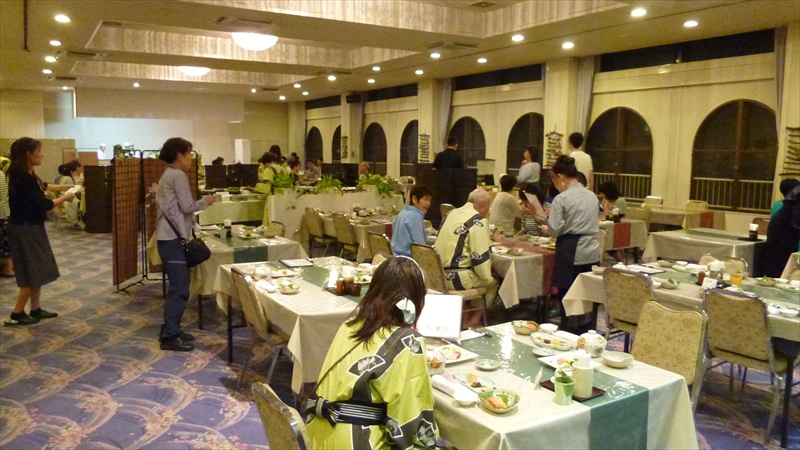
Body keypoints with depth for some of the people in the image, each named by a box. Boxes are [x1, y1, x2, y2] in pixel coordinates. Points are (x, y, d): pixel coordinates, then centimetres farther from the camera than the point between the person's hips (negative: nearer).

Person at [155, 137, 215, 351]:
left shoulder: (167, 175, 19)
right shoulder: (178, 175, -12)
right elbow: (187, 206, -14)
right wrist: (205, 201, 1)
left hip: (168, 237, 11)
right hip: (173, 239, -11)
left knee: (176, 287, 16)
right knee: (180, 289, -7)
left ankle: (170, 330, 23)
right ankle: (170, 336, -3)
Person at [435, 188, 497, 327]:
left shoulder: (452, 213, 10)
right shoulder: (478, 221, -13)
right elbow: (480, 257, -15)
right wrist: (487, 277, 2)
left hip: (439, 274, 8)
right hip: (458, 279, -7)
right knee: (493, 282, 19)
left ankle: (467, 315, 30)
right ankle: (475, 319, 20)